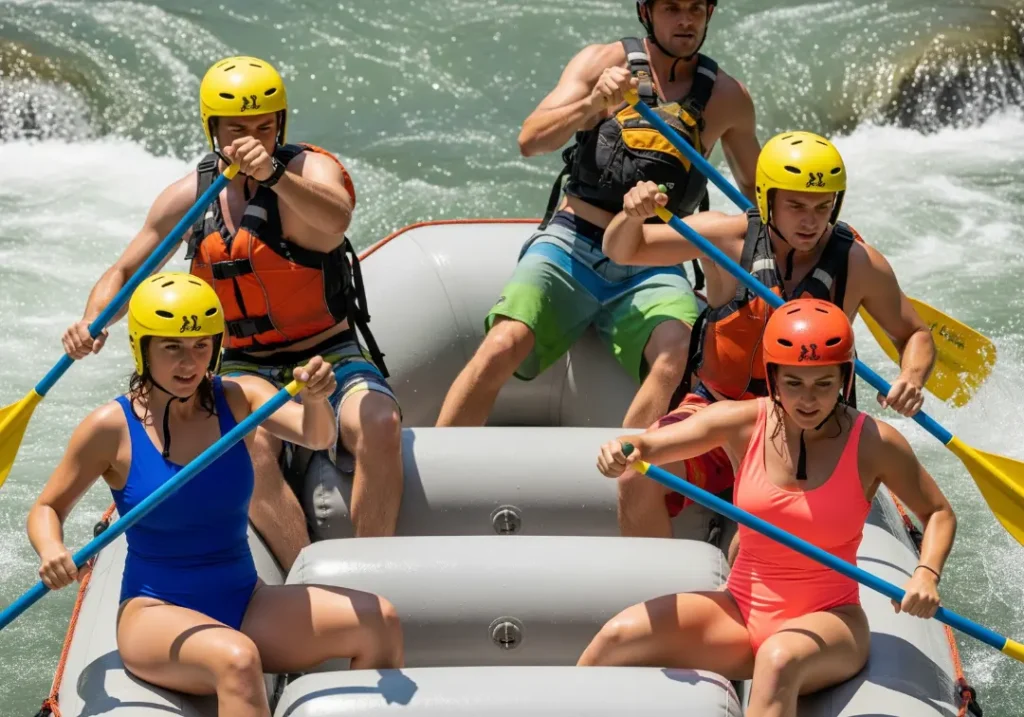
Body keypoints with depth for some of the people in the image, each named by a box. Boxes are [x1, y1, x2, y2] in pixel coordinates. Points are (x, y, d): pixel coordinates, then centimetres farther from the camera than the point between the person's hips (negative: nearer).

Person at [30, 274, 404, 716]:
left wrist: (316, 399, -39)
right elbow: (47, 509, 3)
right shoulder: (112, 428, -7)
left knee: (379, 621, -17)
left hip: (245, 605, 4)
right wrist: (52, 552, -19)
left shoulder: (239, 400, 1)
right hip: (156, 614, -4)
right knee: (236, 658, -38)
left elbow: (315, 437, -17)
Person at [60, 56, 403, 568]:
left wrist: (275, 174, -50)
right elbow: (124, 272, 13)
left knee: (379, 424, -34)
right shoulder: (191, 196, 4)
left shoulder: (310, 168, -8)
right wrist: (92, 321, -9)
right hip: (243, 369, 2)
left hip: (329, 354, -2)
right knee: (250, 446, -33)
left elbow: (335, 220, -33)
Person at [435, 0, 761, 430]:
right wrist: (592, 104, -25)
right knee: (502, 347, -26)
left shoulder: (727, 98, 11)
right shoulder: (602, 61, 4)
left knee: (680, 362, -31)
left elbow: (756, 192, 25)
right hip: (571, 248, -1)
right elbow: (529, 141, -8)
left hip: (652, 267, 1)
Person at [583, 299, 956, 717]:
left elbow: (939, 514, 4)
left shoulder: (873, 444, -8)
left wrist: (927, 574, -16)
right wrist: (622, 451, -30)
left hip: (828, 621, -3)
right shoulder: (741, 423, -4)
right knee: (617, 638, -19)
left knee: (779, 660, -39)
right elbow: (646, 446, -6)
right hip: (741, 610, 3)